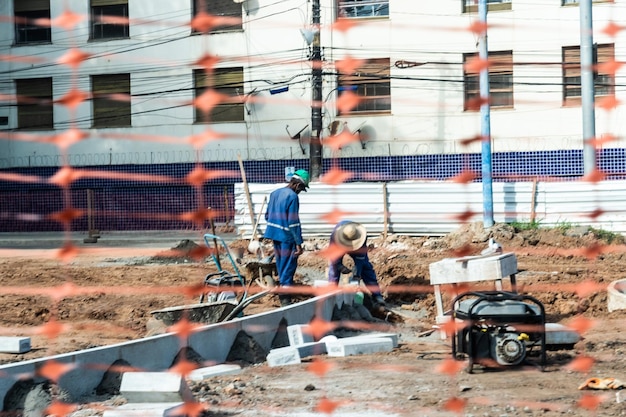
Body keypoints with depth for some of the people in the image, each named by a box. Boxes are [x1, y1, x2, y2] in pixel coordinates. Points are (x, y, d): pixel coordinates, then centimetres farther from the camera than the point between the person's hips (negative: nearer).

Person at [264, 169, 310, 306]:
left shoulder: (275, 193, 9)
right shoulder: (293, 197, -16)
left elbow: (267, 215, 17)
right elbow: (294, 222, -19)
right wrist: (298, 243, -17)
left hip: (275, 235, 8)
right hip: (287, 237, -8)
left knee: (281, 265, 18)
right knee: (288, 267, -2)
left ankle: (282, 294, 28)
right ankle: (285, 298, -2)